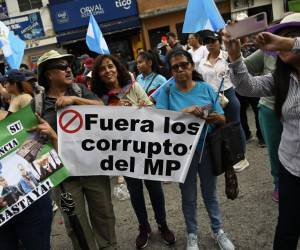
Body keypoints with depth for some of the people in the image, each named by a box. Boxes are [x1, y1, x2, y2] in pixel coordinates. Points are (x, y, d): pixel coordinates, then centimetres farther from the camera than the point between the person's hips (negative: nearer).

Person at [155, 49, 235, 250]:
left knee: (210, 192, 18)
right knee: (189, 196, 15)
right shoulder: (167, 91, -6)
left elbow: (223, 119, -1)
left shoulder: (205, 88, -3)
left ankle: (218, 230, 38)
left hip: (207, 148, 1)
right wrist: (185, 111, -29)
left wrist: (216, 117, -25)